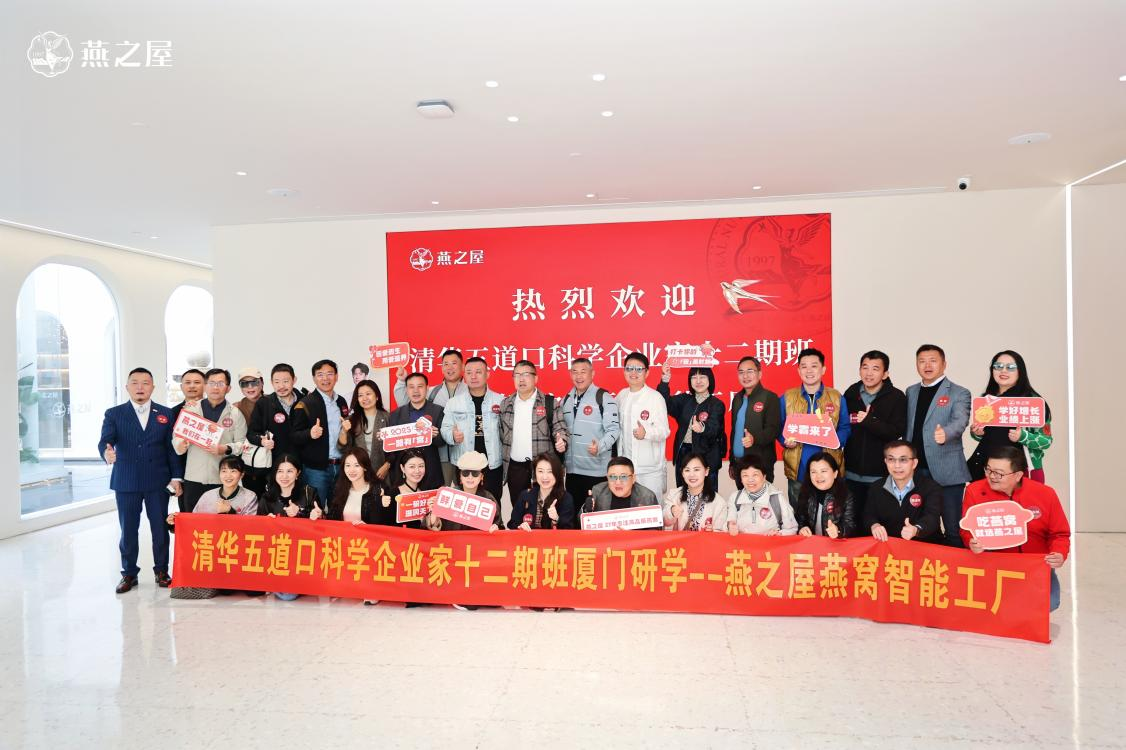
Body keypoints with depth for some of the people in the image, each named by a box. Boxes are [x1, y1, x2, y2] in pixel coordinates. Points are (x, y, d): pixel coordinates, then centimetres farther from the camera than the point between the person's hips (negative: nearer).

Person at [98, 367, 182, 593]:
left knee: (160, 528, 5)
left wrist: (175, 477, -1)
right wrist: (107, 453, -33)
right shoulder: (114, 414, 4)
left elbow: (172, 447, 5)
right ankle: (129, 573, 21)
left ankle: (161, 571, 20)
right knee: (128, 530, 7)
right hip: (126, 482, 0)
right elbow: (104, 441, -9)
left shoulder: (165, 414, 6)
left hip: (158, 481, 0)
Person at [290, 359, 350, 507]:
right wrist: (310, 433, -27)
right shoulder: (305, 404, -6)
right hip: (316, 468, -5)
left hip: (340, 466, 5)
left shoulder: (341, 401, 11)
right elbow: (294, 436, -9)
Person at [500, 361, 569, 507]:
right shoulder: (505, 404, 10)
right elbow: (501, 433, 14)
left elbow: (560, 428, -2)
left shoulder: (549, 402, -1)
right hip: (515, 467, 3)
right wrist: (501, 460, 7)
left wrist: (561, 442, -22)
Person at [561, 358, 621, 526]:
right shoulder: (566, 400, 14)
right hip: (572, 468, 6)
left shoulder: (604, 398, -6)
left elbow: (613, 429, -12)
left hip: (597, 469, -6)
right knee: (574, 512, 13)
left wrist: (600, 446, -27)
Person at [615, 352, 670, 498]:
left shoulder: (655, 397, -9)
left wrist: (646, 433, -31)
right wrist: (618, 456, 13)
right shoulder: (621, 396, 9)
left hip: (650, 469, -5)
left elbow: (664, 431, -14)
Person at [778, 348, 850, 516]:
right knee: (798, 516, 7)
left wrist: (835, 440, -14)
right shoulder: (787, 398, 6)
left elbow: (845, 428, 7)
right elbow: (779, 428, 9)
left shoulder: (837, 398, 5)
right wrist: (786, 440, -11)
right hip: (797, 469, 0)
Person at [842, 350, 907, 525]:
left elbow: (897, 432, -14)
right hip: (852, 473, 3)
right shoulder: (851, 393, 5)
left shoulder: (896, 397, -5)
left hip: (880, 474, -3)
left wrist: (869, 421, -23)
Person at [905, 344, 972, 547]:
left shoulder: (958, 394, -1)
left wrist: (945, 433, -40)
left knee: (954, 531, -2)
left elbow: (960, 421, -18)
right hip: (916, 471, 5)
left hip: (946, 471, -4)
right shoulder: (911, 392, 15)